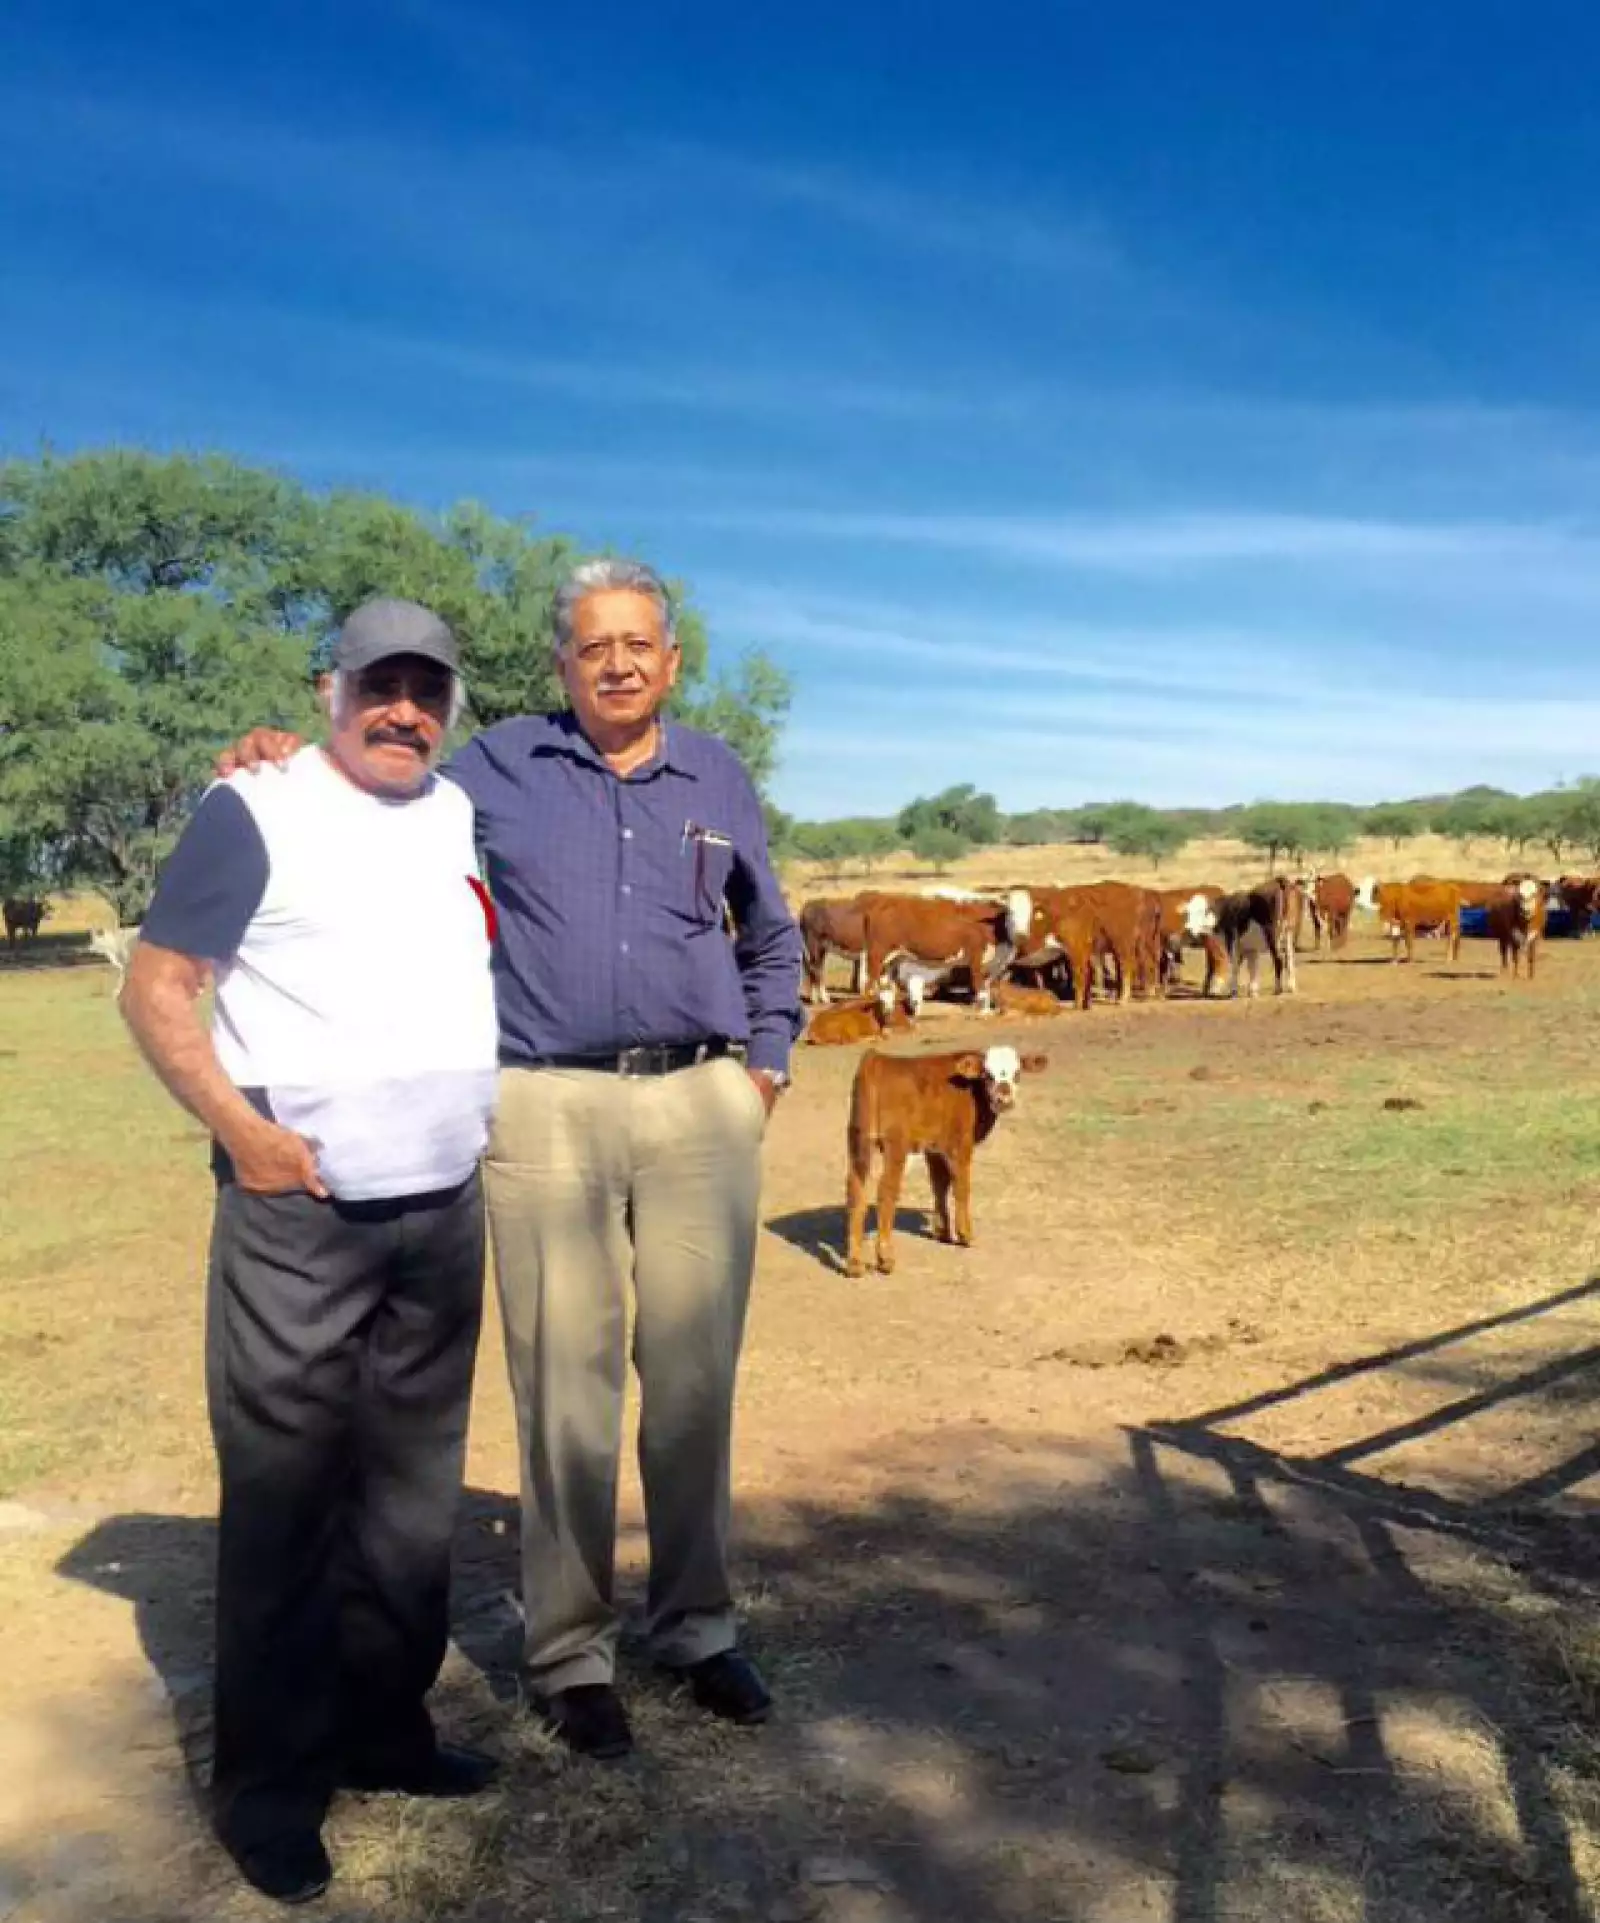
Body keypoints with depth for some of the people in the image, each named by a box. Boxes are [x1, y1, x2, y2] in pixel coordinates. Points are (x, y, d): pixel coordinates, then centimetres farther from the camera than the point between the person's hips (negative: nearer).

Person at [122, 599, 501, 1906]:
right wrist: (238, 1128, -15)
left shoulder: (466, 817, 11)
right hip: (300, 1208, -5)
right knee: (285, 1489, 2)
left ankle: (384, 1729, 28)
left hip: (447, 1205, 6)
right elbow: (154, 986, -7)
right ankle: (270, 1781, 16)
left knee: (413, 1486, 13)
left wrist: (501, 1111, 12)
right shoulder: (255, 813, -6)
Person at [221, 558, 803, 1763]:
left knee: (696, 1380, 9)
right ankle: (572, 1652, 16)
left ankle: (698, 1625, 24)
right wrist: (284, 765, -4)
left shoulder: (718, 781, 13)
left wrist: (766, 1065, 13)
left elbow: (772, 941, 22)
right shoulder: (497, 769, 7)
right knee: (566, 1390, 1)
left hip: (703, 1107, 2)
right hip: (549, 1110, -2)